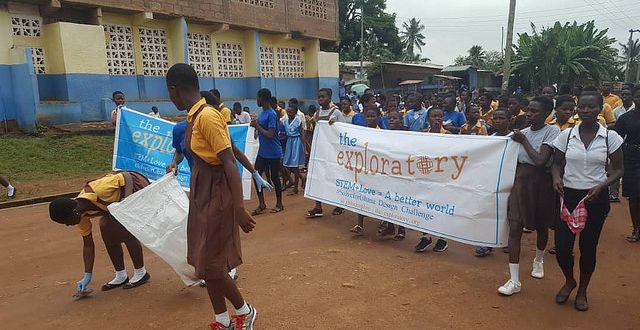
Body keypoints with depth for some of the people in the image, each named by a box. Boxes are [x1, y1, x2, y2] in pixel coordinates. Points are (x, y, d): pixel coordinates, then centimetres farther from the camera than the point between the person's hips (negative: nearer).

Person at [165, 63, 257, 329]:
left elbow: (230, 163, -24)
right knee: (203, 262, 14)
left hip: (215, 194, -10)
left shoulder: (207, 116, -20)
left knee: (210, 265, 0)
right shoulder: (193, 117, 9)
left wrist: (239, 208, -27)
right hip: (201, 193, 10)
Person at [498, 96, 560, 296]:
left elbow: (540, 161, -20)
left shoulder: (552, 131, -8)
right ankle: (514, 280, -3)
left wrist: (523, 141, -13)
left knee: (541, 226, 17)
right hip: (520, 180, 3)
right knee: (514, 227, -7)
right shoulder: (523, 132, 6)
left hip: (540, 182, -3)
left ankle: (539, 260, 48)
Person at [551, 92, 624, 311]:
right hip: (568, 195, 1)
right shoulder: (566, 135, -1)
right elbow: (557, 163, 7)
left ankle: (582, 291, 32)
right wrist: (556, 177, -15)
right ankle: (569, 281, 30)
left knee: (588, 247, 9)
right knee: (562, 246, -2)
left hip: (595, 197, -1)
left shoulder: (610, 137, -4)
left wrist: (601, 186, -16)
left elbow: (617, 170, 2)